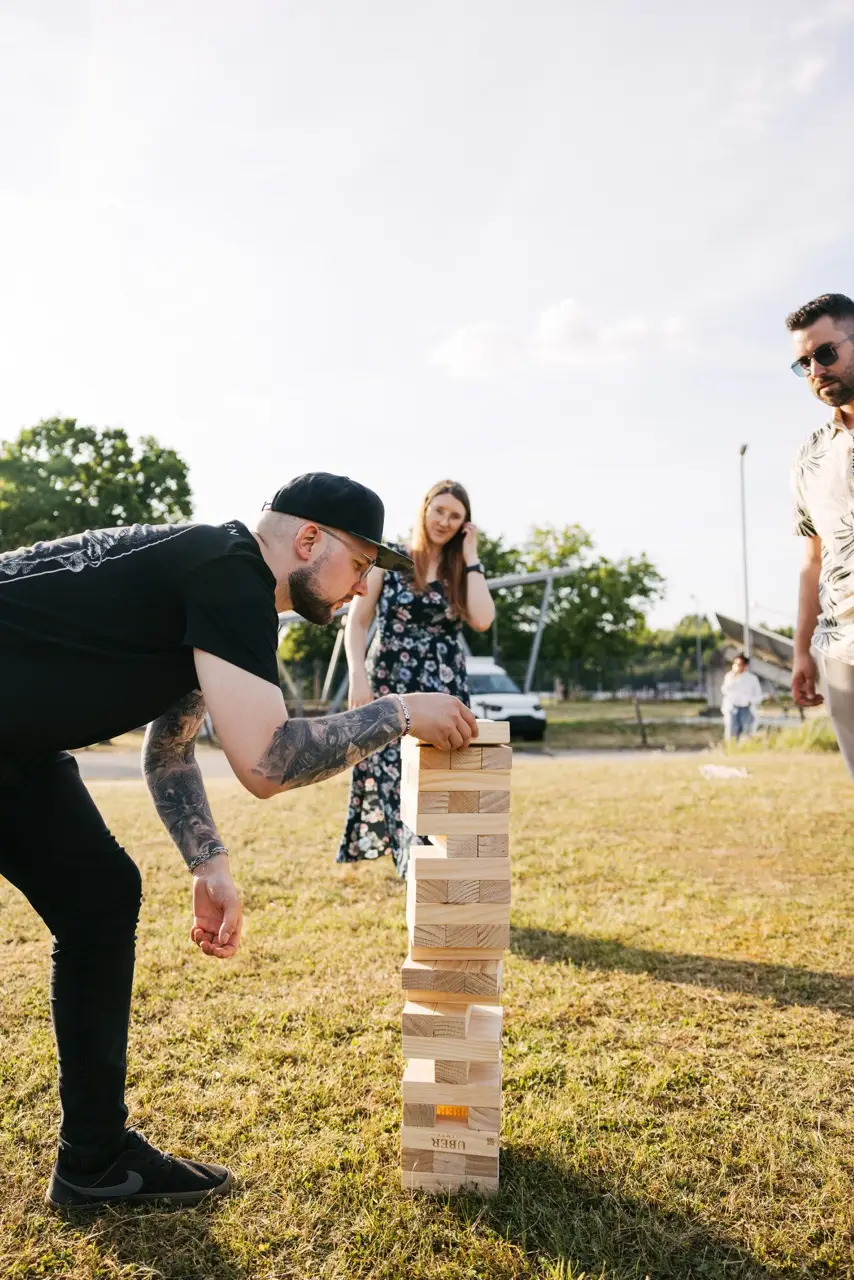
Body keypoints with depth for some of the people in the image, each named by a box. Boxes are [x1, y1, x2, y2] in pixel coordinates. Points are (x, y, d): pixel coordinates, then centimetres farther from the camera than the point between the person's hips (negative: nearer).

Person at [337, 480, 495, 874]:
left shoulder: (464, 571, 9)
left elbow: (482, 621, -9)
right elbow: (357, 622, 1)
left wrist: (470, 559, -3)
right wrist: (358, 677, -10)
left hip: (443, 690, 1)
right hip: (389, 684, -1)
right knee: (387, 772, -3)